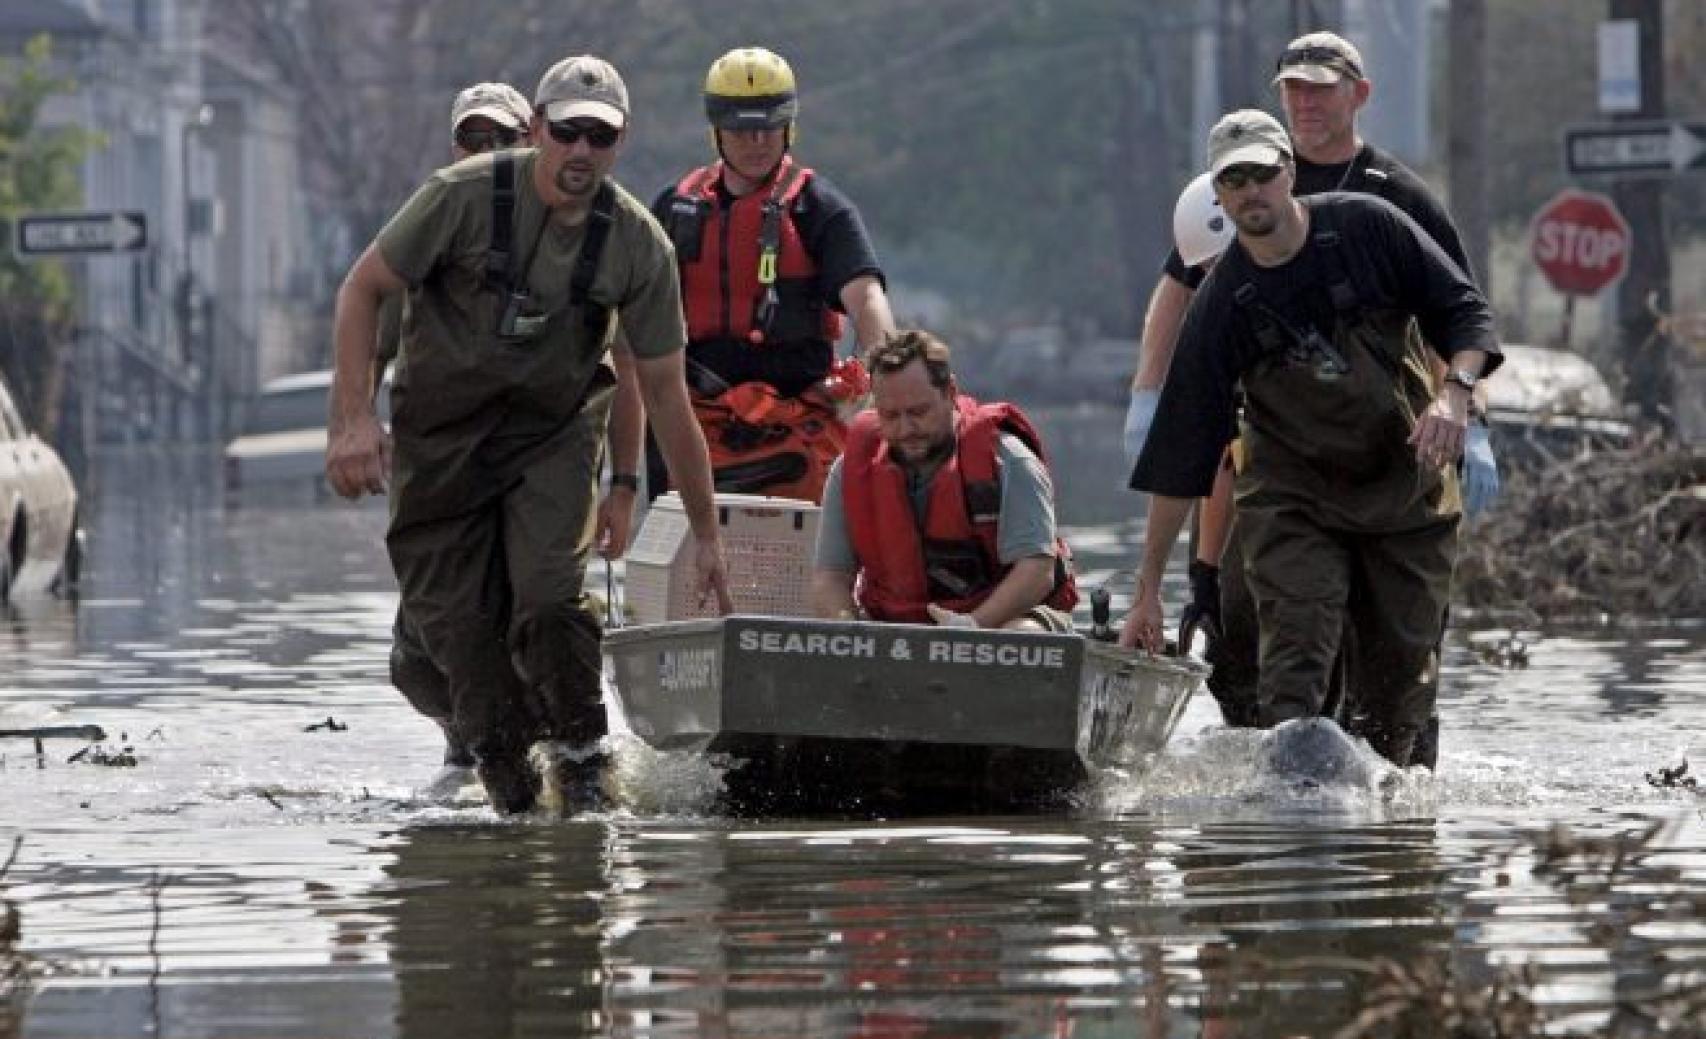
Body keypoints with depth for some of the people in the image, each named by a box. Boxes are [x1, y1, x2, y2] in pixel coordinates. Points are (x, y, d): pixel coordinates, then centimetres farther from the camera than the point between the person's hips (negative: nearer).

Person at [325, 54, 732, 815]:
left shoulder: (639, 246, -10)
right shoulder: (466, 196, -17)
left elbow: (665, 394, -3)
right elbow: (362, 289, -8)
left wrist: (705, 533, 0)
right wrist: (354, 417, -18)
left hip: (554, 433, 0)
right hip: (441, 434, 0)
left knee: (548, 598, -21)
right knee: (457, 623, -1)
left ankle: (581, 766, -3)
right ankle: (508, 788, 16)